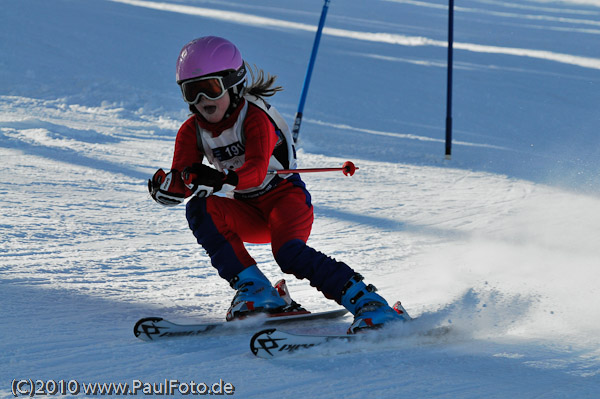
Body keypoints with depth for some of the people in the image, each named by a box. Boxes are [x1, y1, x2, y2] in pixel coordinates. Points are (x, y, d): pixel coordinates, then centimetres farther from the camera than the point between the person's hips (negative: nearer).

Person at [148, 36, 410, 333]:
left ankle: (368, 304, -31)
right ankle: (254, 290, -25)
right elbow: (181, 181, -11)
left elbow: (256, 171, -35)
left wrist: (222, 182, -55)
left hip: (286, 198, -6)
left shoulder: (255, 117, -19)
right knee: (200, 209, -23)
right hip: (247, 214, 6)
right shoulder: (192, 133, -1)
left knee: (289, 253, -33)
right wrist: (167, 186, -36)